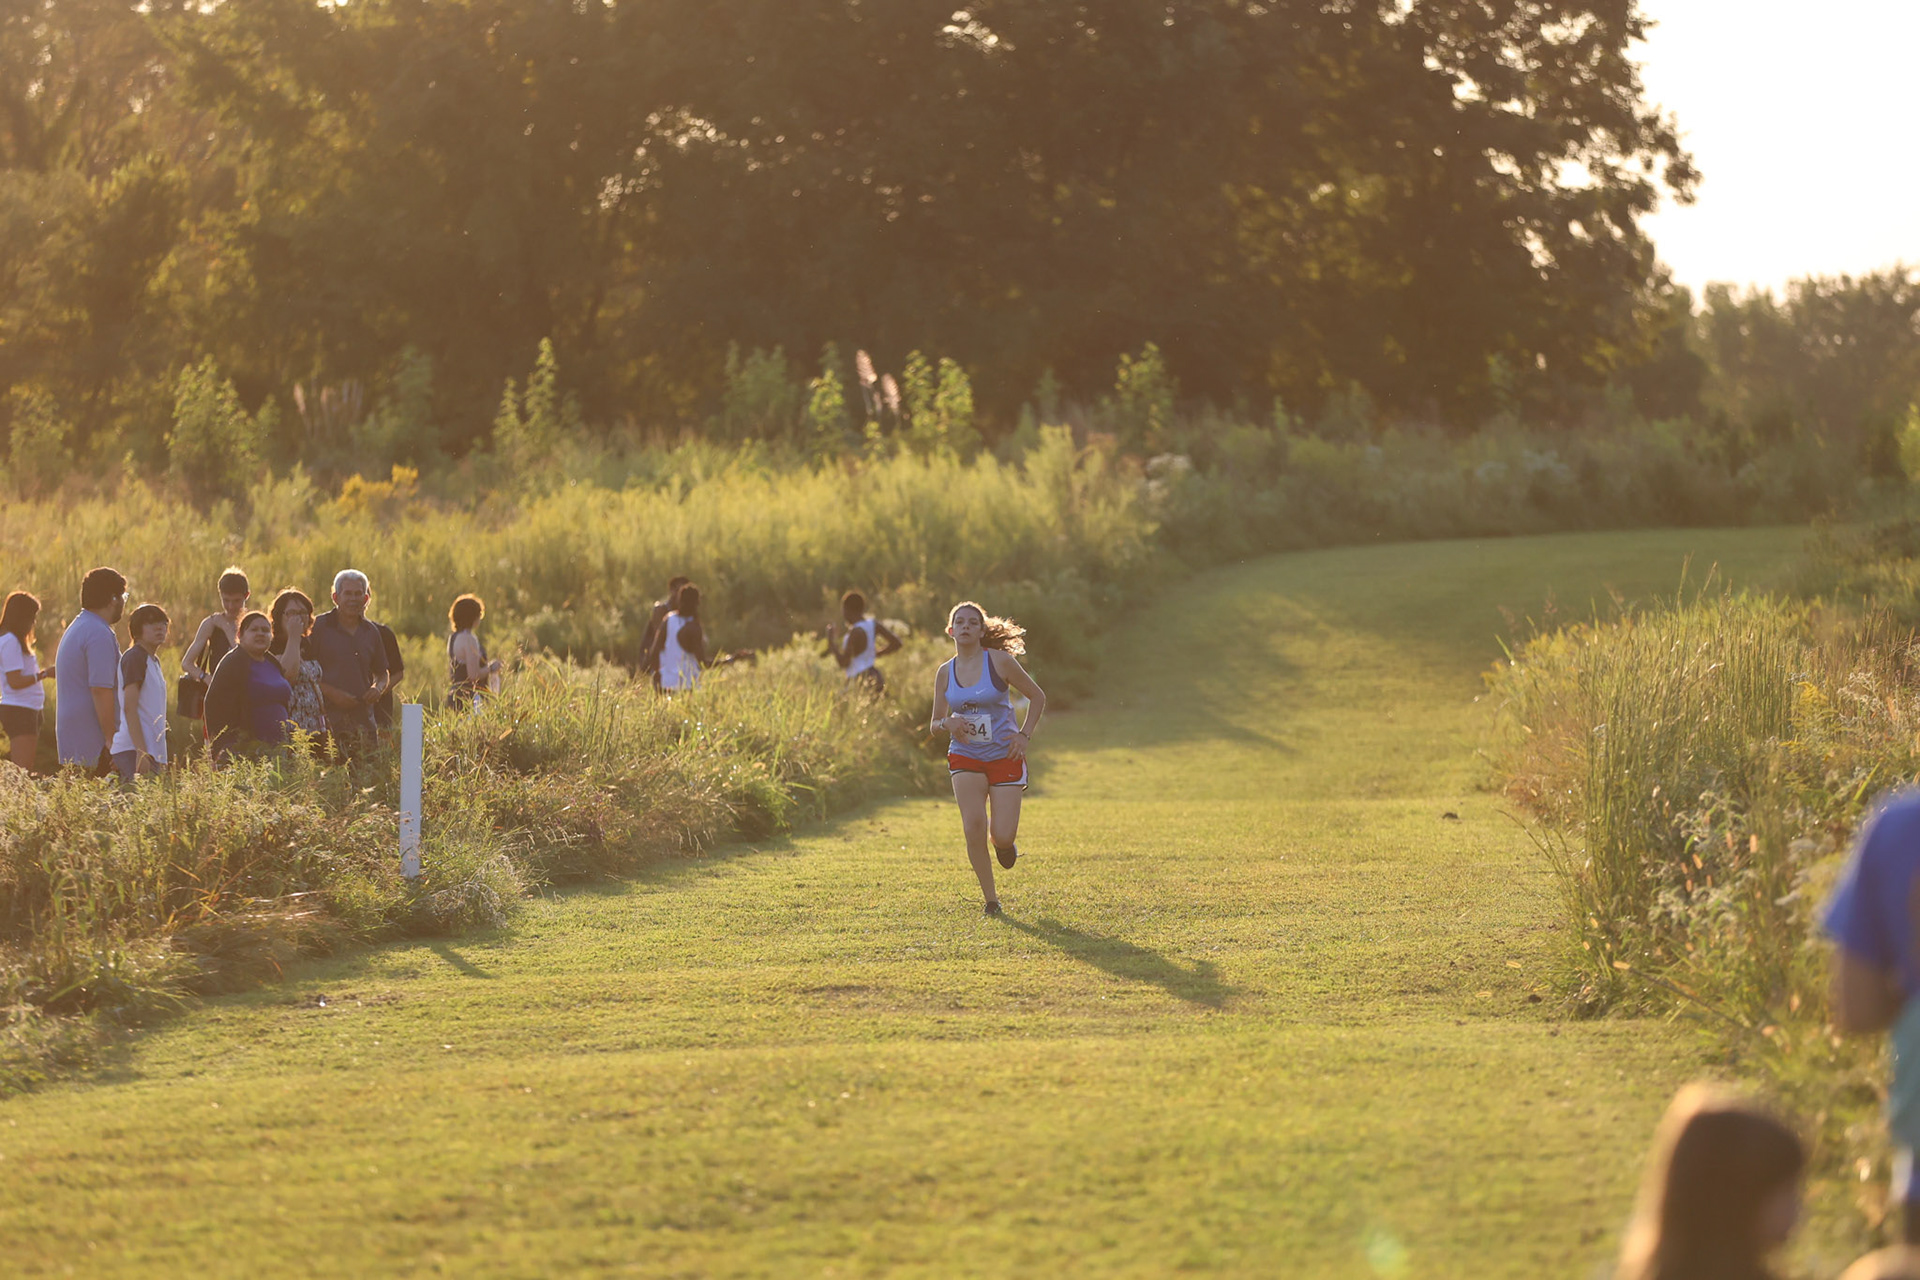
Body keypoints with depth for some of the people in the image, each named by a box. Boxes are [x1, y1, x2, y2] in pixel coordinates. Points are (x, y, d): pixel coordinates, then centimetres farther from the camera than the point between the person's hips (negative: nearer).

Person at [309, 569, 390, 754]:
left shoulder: (371, 632, 15)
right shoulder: (319, 626, 0)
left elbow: (382, 673, 27)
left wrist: (378, 687, 4)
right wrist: (331, 693, -13)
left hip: (363, 717, 5)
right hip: (329, 716, -5)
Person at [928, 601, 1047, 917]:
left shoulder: (1000, 662, -6)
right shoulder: (945, 673, 3)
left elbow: (1037, 697, 3)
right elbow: (935, 723, 11)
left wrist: (1024, 736, -8)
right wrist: (947, 724, -12)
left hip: (1004, 757, -2)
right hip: (965, 758, 2)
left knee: (1002, 836, -10)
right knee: (974, 827, -17)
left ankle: (1004, 840, 30)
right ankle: (990, 898, -1)